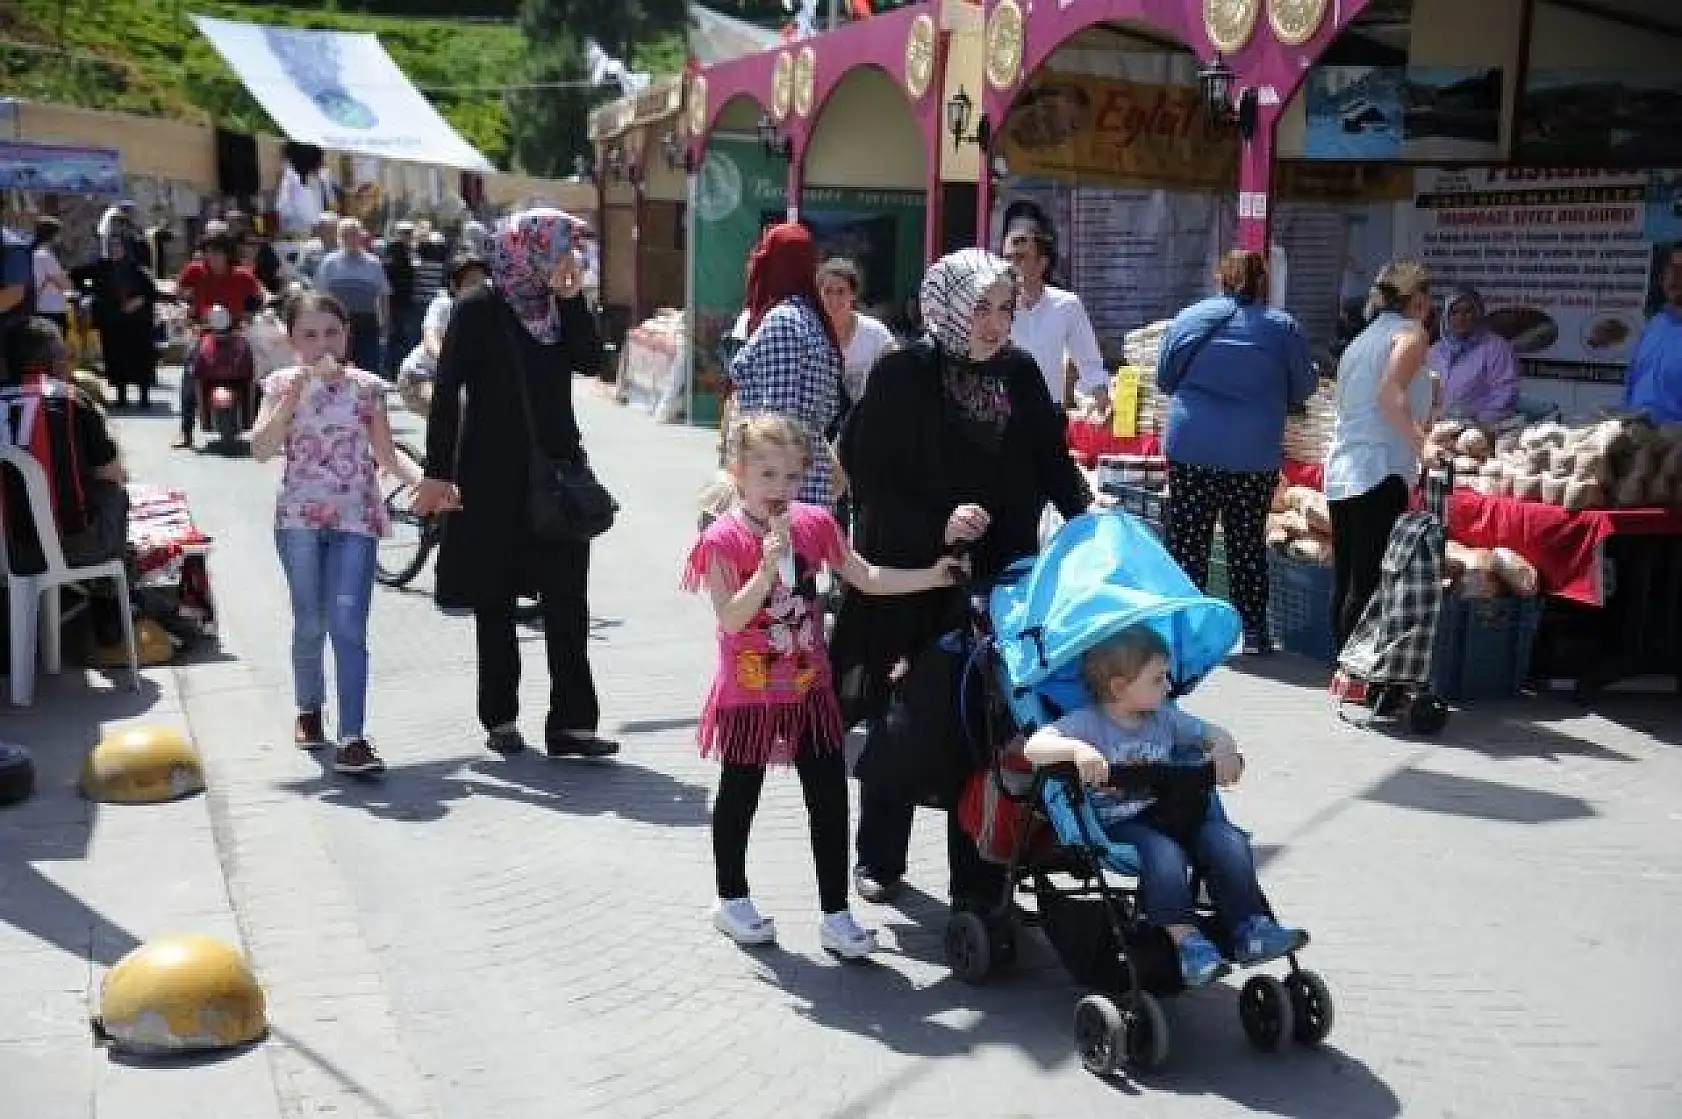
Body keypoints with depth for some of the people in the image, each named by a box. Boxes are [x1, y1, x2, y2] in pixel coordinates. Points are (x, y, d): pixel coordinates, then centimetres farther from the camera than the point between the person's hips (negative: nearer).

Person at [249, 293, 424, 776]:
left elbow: (385, 454, 9)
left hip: (356, 520, -1)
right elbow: (261, 450, -8)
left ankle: (352, 739, -15)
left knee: (348, 627, -11)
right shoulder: (282, 384, 3)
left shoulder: (367, 386, 5)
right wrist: (292, 397, -15)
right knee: (310, 624, 8)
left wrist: (425, 479, -8)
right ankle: (309, 709, 33)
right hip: (300, 518, 1)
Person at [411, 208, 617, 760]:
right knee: (495, 598, 7)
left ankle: (570, 722, -2)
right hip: (494, 473, -4)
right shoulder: (479, 308, -7)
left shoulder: (557, 303, 8)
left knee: (567, 599, -3)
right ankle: (499, 719, 19)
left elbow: (589, 361, -1)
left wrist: (572, 297, -9)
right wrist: (438, 472, -14)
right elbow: (447, 390, -9)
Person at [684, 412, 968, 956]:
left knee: (830, 798, 5)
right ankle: (732, 900, 32)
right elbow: (730, 619, -22)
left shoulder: (814, 524, 1)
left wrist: (930, 576, -5)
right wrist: (768, 565, -31)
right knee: (739, 796, 13)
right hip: (749, 691, -4)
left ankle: (835, 913, 15)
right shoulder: (724, 538, -15)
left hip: (808, 686, 4)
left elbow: (867, 578, 5)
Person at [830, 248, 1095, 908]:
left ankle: (978, 877, 15)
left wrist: (1082, 506, -7)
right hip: (910, 580, -2)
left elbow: (1051, 456, 11)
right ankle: (879, 859, 32)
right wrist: (937, 526, -20)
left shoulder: (1020, 373, 3)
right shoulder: (903, 376, -9)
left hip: (996, 581, 3)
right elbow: (867, 471, -10)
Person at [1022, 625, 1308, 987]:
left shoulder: (1165, 718, 13)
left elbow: (1212, 734, 18)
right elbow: (1034, 748, -21)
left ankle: (1251, 929, -18)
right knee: (1164, 854, -35)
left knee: (1228, 842, -19)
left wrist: (1224, 747, -8)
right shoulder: (1086, 723, -7)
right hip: (1117, 826, -5)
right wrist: (1076, 749, -41)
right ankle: (1186, 940, -33)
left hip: (1167, 816, 5)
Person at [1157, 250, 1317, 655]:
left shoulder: (1187, 318, 2)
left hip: (1189, 449, 1)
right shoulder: (1282, 327, -1)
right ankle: (1253, 632, 15)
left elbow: (1164, 379, 12)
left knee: (1187, 541, 7)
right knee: (1249, 545, 9)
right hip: (1255, 455, 0)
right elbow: (1303, 389, 8)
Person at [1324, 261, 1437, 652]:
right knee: (1370, 585, -9)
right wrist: (1422, 444, -30)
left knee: (1345, 582, 9)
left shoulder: (1360, 340, 22)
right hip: (1381, 472, -8)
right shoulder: (1410, 332, 0)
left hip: (1340, 473, 8)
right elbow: (1391, 393, -19)